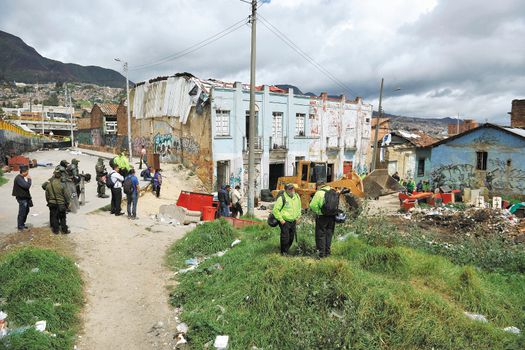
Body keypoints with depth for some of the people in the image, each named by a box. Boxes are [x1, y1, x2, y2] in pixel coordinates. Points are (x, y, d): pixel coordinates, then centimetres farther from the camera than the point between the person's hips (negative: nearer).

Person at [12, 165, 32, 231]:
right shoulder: (18, 178, -21)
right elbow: (27, 186, -29)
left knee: (26, 211, 19)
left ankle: (22, 224, 32)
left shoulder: (22, 177, 11)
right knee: (22, 213, -1)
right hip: (22, 198, -10)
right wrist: (29, 179, -16)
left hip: (25, 197, 10)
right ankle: (20, 227, 10)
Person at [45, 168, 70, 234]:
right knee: (62, 218, 8)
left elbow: (47, 195, 4)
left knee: (54, 217, 13)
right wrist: (67, 203, 3)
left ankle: (55, 230, 19)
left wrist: (49, 202, 18)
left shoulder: (49, 184, -5)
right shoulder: (62, 185, -17)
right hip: (61, 204, -3)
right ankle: (64, 230, 16)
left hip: (52, 204, 3)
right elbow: (66, 195, -11)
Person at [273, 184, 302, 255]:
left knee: (291, 238, 13)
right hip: (284, 222, -6)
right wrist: (280, 219, -16)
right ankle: (283, 252, 12)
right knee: (285, 238, -5)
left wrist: (297, 217, 14)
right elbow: (276, 210, -15)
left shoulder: (297, 197, 6)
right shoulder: (282, 198, -16)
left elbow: (299, 208, 22)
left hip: (293, 221, 6)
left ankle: (287, 250, 32)